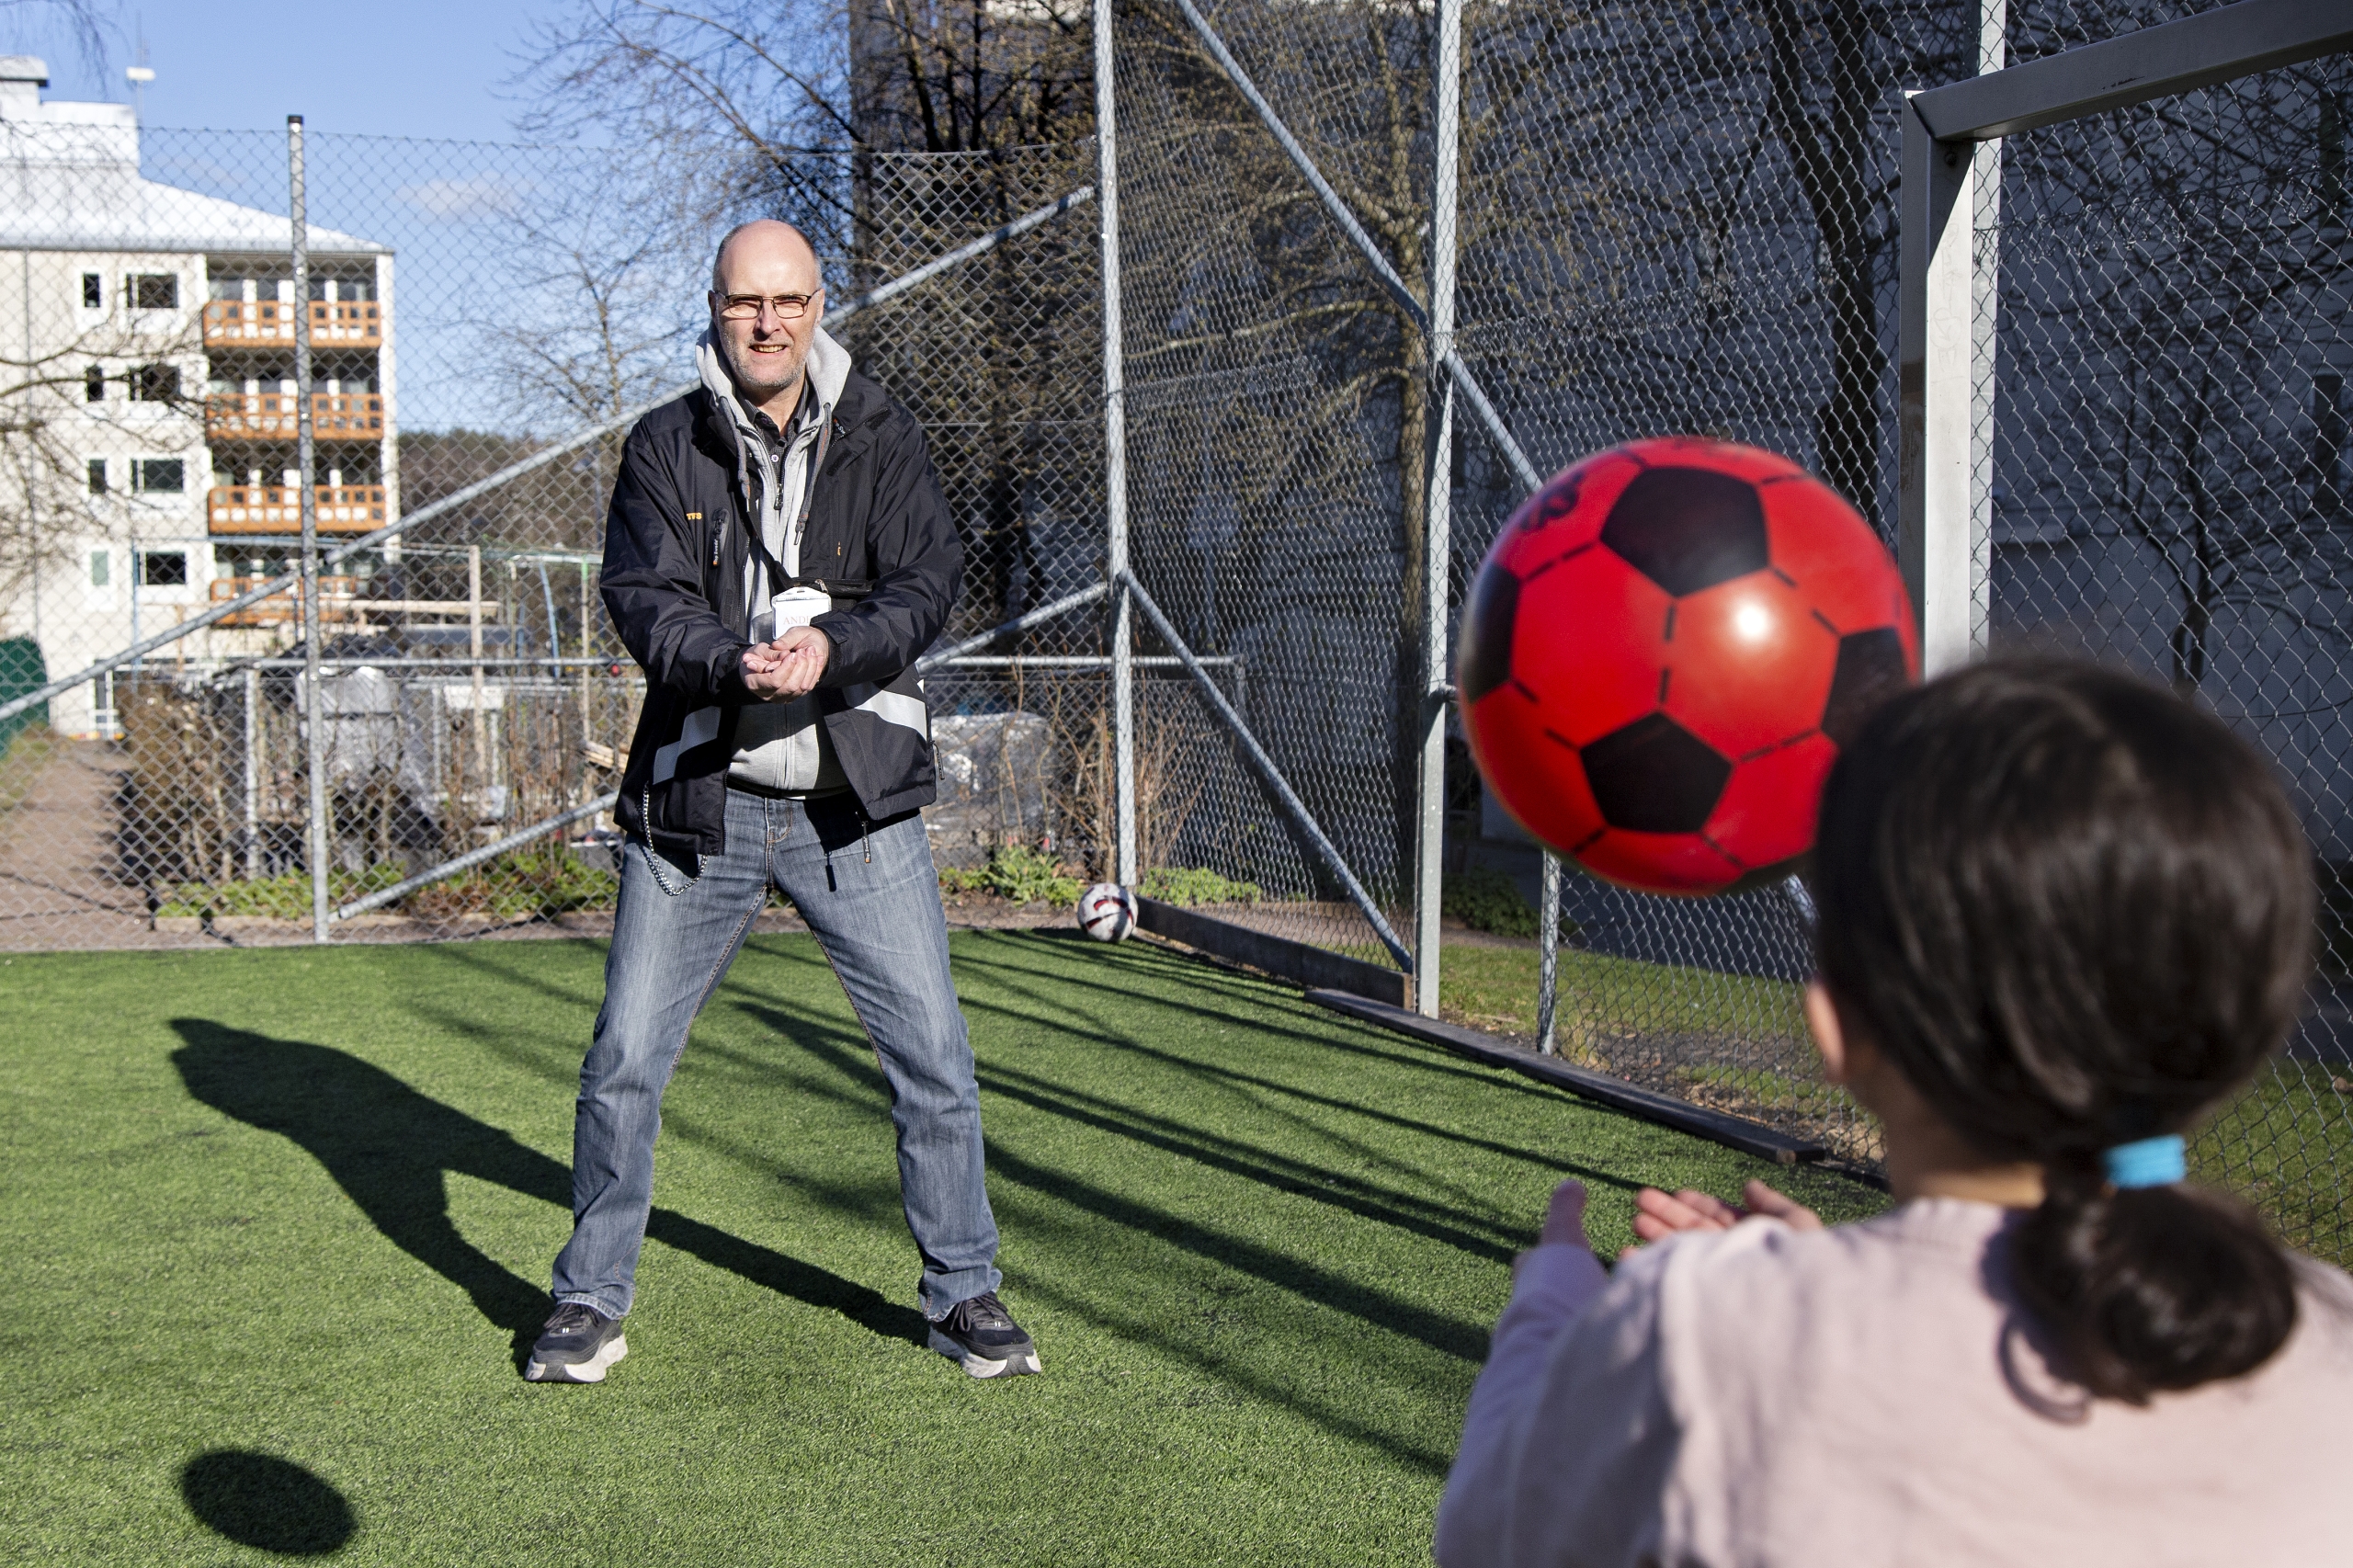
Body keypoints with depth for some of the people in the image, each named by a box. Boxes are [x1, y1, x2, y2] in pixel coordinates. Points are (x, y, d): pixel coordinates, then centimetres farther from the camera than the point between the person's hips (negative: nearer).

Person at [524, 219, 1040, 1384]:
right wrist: (735, 662, -28)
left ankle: (962, 1295, 18)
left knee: (932, 1053, 1)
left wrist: (831, 649, -26)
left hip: (856, 804, 0)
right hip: (696, 803, 0)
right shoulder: (665, 447, 3)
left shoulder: (880, 437, 3)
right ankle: (591, 1303, 21)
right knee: (624, 1059, 3)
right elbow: (641, 597, -9)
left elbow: (930, 579, -8)